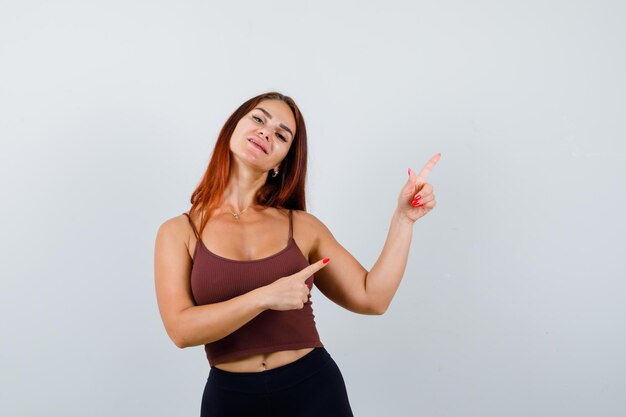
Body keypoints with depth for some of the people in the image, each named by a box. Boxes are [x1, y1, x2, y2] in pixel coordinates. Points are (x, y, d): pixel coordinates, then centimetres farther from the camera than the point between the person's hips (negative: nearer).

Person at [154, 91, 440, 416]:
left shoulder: (304, 227, 0)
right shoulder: (178, 232, -3)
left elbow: (372, 298, -3)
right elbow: (181, 329, -14)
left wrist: (403, 218, -7)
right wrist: (264, 297, -23)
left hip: (314, 389, 1)